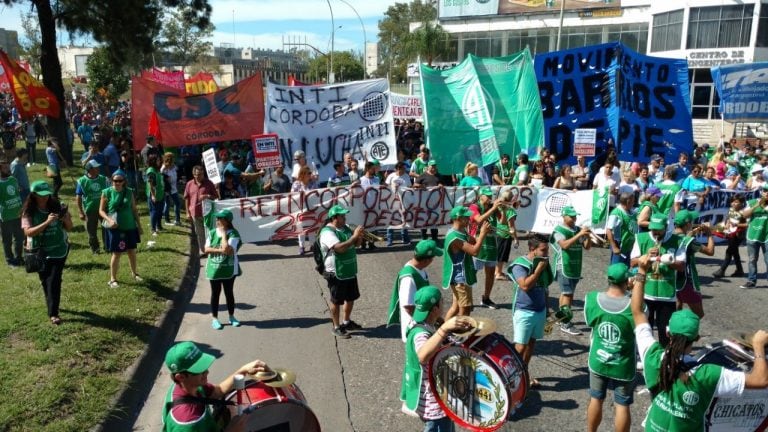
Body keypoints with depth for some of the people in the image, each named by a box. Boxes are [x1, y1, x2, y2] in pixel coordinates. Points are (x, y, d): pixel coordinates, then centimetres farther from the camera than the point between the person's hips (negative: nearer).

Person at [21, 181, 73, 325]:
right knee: (45, 281, 12)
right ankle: (52, 306, 33)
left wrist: (65, 218, -23)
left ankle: (53, 314, -5)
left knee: (54, 281, -8)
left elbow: (69, 227, 0)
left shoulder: (57, 206, -6)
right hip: (39, 252, 1)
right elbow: (28, 232, -20)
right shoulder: (28, 212, -9)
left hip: (59, 250, -1)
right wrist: (46, 222, -31)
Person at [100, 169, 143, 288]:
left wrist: (139, 225, 8)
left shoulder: (129, 192, 1)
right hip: (115, 228, -3)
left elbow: (134, 209, 8)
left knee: (132, 251, 14)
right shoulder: (107, 192, -7)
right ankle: (113, 279, 15)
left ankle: (134, 273, 35)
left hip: (130, 226, 3)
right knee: (116, 253, 1)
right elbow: (101, 211, -4)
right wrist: (109, 220, -22)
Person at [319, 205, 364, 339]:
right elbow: (340, 248, -32)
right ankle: (336, 327, 19)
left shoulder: (345, 228, 6)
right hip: (336, 274, -8)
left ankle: (346, 322, 37)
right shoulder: (327, 232, -20)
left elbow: (356, 244, 12)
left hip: (350, 271, 8)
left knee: (351, 298, 19)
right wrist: (354, 236, -28)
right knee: (336, 301, 6)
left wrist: (359, 237, -10)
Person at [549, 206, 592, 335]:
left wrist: (588, 236, -11)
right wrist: (579, 235, -27)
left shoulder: (578, 230, 10)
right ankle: (565, 324, -9)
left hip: (575, 267, 7)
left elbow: (587, 247, 8)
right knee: (568, 293, -10)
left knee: (566, 293, 14)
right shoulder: (558, 230, -8)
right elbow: (565, 244, -24)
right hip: (564, 266, -6)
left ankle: (561, 318, 24)